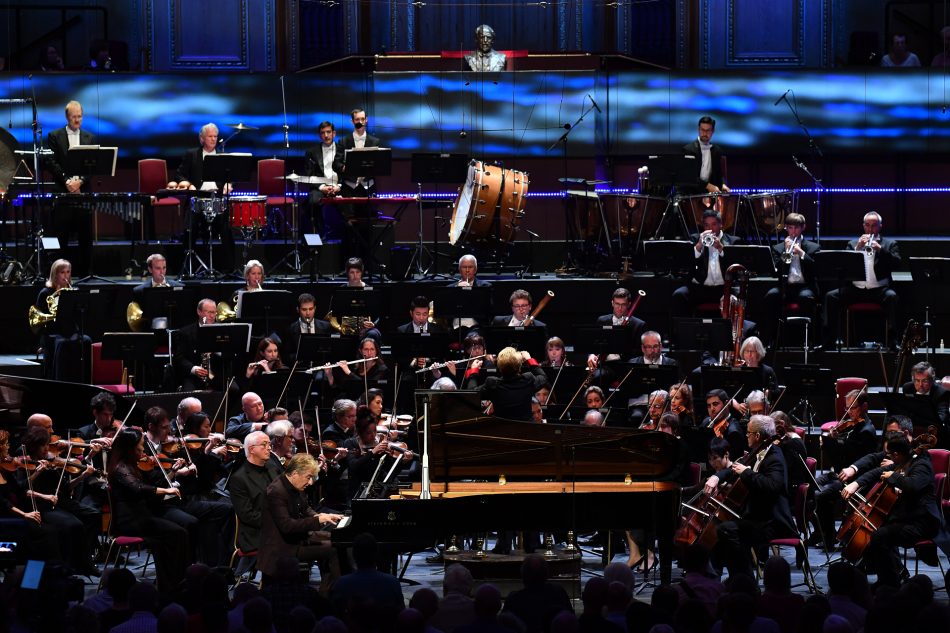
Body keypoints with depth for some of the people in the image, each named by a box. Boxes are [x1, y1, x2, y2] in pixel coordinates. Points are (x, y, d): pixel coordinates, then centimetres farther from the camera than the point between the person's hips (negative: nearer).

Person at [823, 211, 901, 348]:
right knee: (831, 297, -20)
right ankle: (829, 340, -16)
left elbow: (897, 264, -2)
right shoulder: (853, 244, 19)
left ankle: (893, 340, -31)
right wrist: (858, 248, -8)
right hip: (856, 289, 2)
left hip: (878, 289, -2)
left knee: (891, 296, -34)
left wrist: (880, 249, -13)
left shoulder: (889, 244, 15)